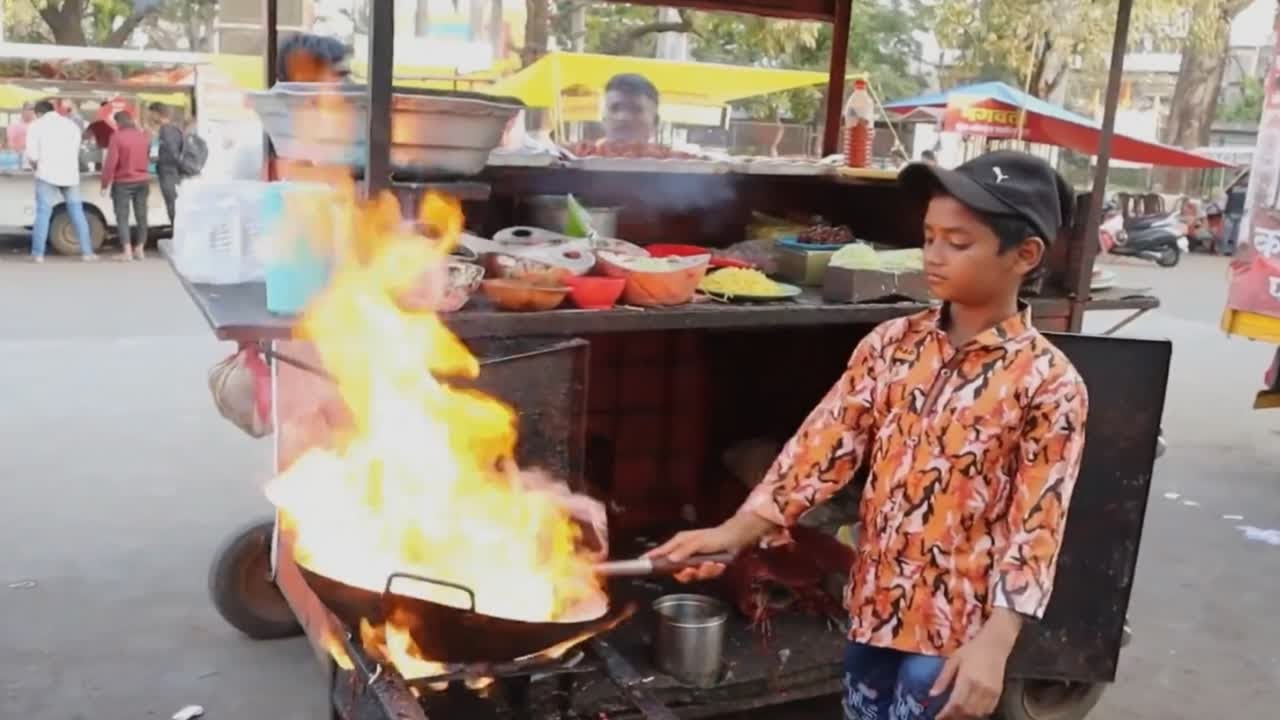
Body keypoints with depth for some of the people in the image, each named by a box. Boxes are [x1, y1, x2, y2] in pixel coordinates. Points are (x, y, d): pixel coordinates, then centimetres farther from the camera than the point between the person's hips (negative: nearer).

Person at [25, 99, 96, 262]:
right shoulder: (71, 124, 14)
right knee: (77, 213, 7)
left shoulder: (36, 126, 4)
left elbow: (32, 155, -3)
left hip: (47, 174, -2)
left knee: (43, 213, 0)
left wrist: (37, 166, 16)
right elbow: (76, 152, 7)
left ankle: (38, 253, -3)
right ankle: (87, 252, 4)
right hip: (70, 174, 3)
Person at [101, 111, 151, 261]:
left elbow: (111, 162, -16)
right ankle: (140, 249, 15)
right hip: (143, 181, 5)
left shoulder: (117, 136, -13)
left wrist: (105, 184, -10)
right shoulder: (144, 135, 2)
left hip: (123, 182, -5)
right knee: (141, 215, 11)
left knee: (122, 216, -1)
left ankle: (127, 251, -9)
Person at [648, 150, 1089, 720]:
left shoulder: (1048, 383, -14)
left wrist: (993, 643, -23)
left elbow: (1036, 525, -15)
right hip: (872, 604, 5)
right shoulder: (890, 345, -1)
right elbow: (823, 443, -5)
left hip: (954, 628, -4)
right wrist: (736, 531, -14)